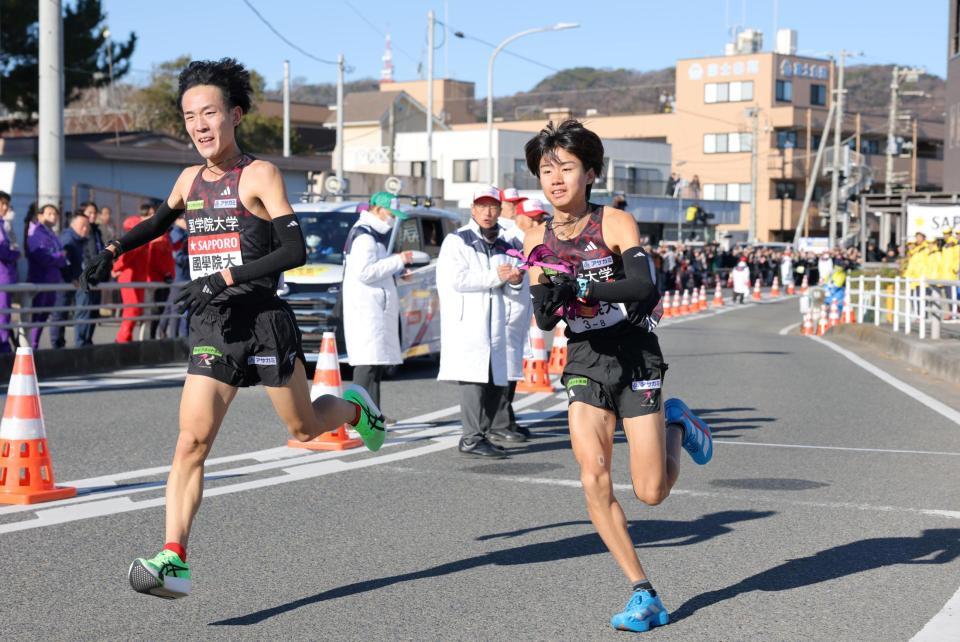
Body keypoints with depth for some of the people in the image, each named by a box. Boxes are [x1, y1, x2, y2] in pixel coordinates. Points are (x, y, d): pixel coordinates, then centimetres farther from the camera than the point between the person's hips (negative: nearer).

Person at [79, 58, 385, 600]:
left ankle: (354, 407, 49)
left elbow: (296, 250, -17)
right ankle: (174, 561, -16)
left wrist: (226, 277, -24)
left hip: (264, 321, -4)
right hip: (212, 329, 4)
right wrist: (114, 251, 18)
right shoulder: (190, 181, 10)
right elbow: (160, 221, 33)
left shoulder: (260, 175, -8)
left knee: (304, 428, 14)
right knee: (191, 440, -11)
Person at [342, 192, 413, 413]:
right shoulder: (363, 236, -12)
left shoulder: (373, 234, 22)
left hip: (377, 309, 11)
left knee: (378, 362, 11)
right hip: (366, 310, -11)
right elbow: (364, 272, -23)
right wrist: (397, 261, -17)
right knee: (368, 362, -14)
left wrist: (397, 269, 13)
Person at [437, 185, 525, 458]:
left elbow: (510, 291, 22)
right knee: (473, 378, -13)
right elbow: (455, 279, -16)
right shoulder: (457, 240, -2)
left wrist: (515, 281, -1)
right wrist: (494, 276, -14)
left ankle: (497, 426, 26)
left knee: (497, 377, 12)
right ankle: (472, 438, -14)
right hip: (466, 321, -7)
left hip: (494, 321, 7)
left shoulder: (503, 244, 18)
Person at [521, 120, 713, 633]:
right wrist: (548, 303, -21)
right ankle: (643, 594, -1)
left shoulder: (616, 223, -10)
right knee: (594, 481, -14)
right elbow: (544, 319, 2)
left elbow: (645, 287, -24)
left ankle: (675, 424, 28)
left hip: (634, 357, -3)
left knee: (651, 493, -5)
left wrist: (578, 287, -34)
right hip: (584, 363, 3)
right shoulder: (538, 241, 3)